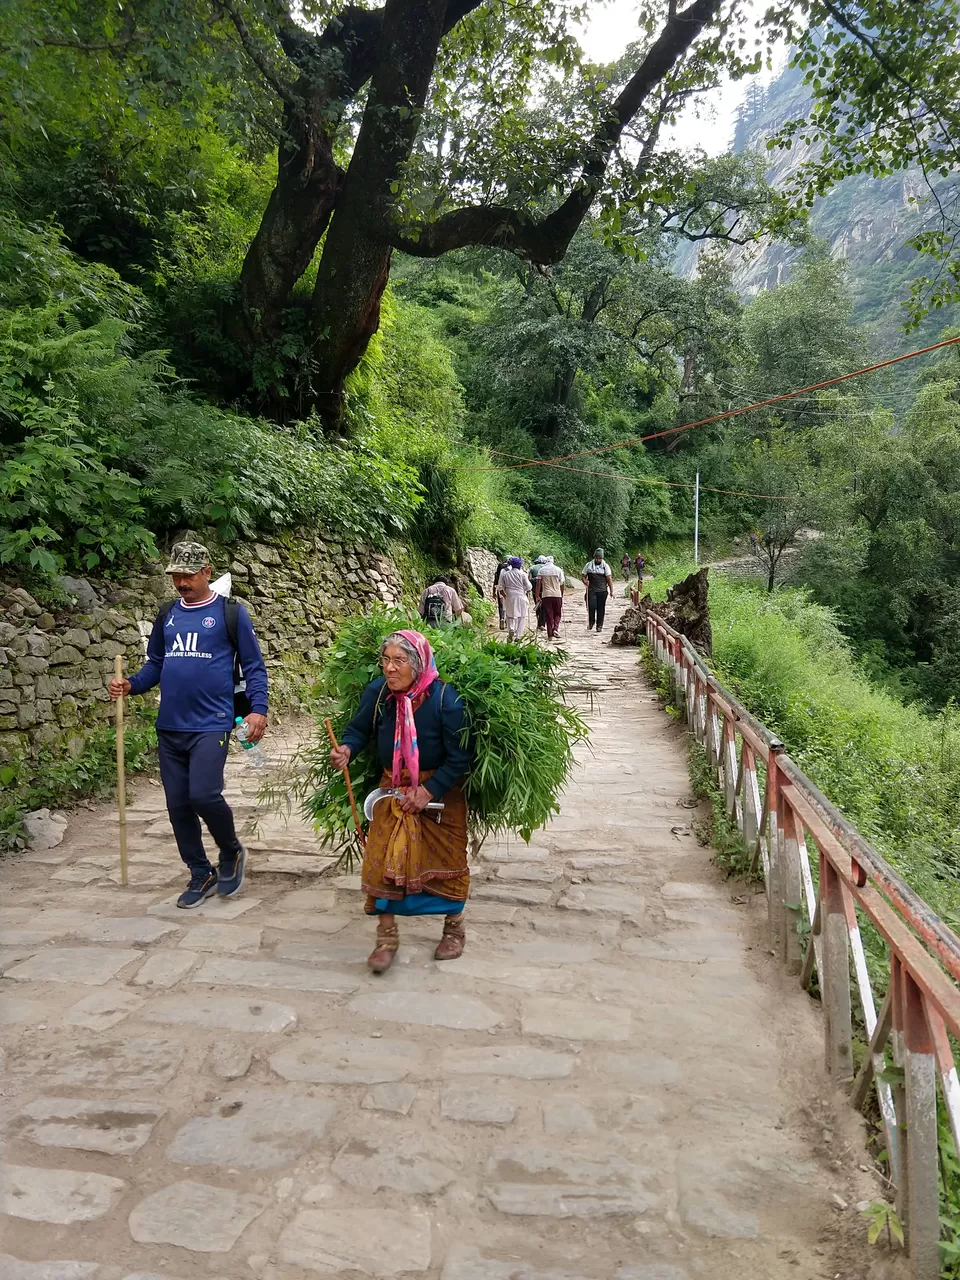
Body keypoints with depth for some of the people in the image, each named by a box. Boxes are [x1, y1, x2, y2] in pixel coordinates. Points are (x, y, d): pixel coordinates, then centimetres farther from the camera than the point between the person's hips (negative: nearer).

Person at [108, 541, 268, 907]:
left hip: (210, 725, -5)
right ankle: (201, 875, 24)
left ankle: (231, 852, 11)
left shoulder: (230, 612, -2)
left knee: (204, 795, -18)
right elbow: (155, 664, 18)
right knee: (178, 805, 7)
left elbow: (254, 666, -2)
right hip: (169, 727, 6)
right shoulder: (167, 615, 12)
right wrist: (130, 685, -2)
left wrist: (258, 709, -16)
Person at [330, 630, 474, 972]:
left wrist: (428, 791, -22)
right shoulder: (377, 692, -16)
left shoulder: (446, 699, -26)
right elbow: (359, 730, 1)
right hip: (393, 788, 3)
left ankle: (454, 928, 34)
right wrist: (346, 749, -21)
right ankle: (387, 936, 16)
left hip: (440, 790, -3)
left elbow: (460, 757, -20)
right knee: (382, 861, -1)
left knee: (446, 859, 10)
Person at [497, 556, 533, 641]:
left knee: (510, 615, 11)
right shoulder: (522, 574, -5)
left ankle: (511, 629, -16)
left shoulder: (504, 574, 3)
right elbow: (529, 587, -5)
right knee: (521, 617, 7)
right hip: (521, 597, -2)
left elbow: (500, 588, 6)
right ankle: (518, 636, 5)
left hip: (509, 598, 2)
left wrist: (505, 596, 19)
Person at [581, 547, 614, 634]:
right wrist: (585, 581, -14)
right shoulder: (588, 565, 7)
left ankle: (599, 626, 13)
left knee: (601, 608, 3)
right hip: (591, 590, 0)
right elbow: (584, 576, 10)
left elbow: (609, 579, 0)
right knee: (591, 606, -12)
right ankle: (591, 622, 8)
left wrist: (611, 590, -6)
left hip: (602, 591, 0)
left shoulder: (605, 566, 4)